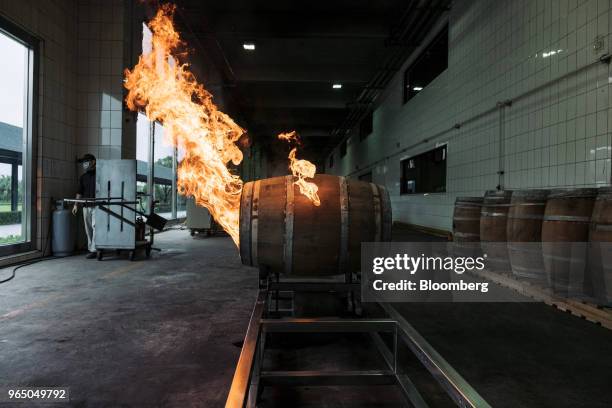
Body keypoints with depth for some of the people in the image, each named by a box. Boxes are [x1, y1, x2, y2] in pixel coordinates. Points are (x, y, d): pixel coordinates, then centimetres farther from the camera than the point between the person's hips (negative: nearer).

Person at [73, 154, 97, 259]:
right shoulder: (83, 177, 17)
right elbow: (80, 192, 18)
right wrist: (76, 204, 11)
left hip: (96, 206, -6)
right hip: (86, 206, 6)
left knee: (95, 226, -11)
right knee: (88, 228, 7)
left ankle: (94, 250, -11)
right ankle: (90, 249, 13)